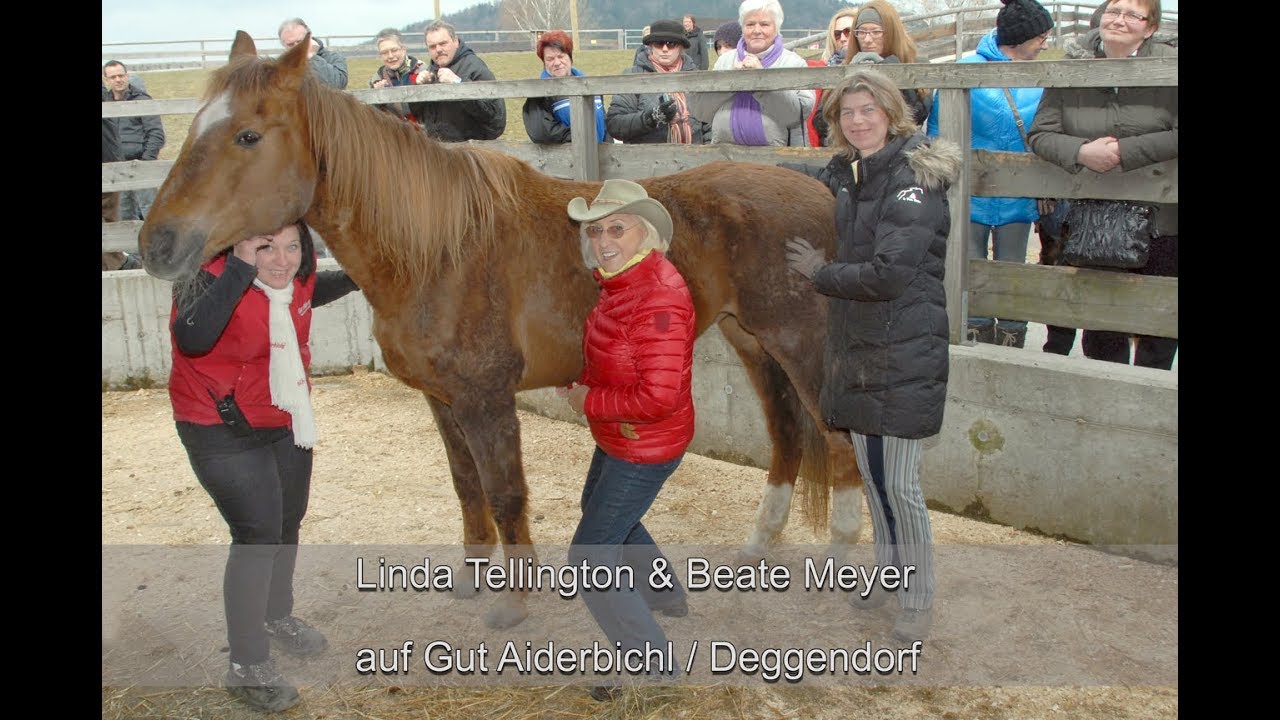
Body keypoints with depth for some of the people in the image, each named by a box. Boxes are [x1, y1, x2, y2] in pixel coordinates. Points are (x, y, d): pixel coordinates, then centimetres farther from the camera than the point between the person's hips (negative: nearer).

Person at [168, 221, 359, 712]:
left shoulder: (297, 275, -7)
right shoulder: (212, 279, -27)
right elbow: (192, 338, -47)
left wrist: (356, 277, 2)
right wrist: (241, 267, -46)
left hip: (288, 420, 8)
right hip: (224, 431, -7)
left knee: (288, 522, 20)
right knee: (258, 532, -11)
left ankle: (277, 618, 45)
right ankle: (246, 667, 2)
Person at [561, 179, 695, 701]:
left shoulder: (657, 299, -31)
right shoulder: (621, 280, -2)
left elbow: (659, 397, -33)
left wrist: (590, 401, -21)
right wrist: (583, 381, -1)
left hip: (644, 449, -10)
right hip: (619, 439, 10)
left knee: (590, 555, -1)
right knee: (597, 507, 33)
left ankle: (651, 663, 14)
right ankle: (667, 597, 54)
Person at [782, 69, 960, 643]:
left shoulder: (914, 179, -15)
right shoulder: (842, 174, 8)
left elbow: (889, 273, -23)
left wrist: (820, 272, -11)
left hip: (905, 354, -7)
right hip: (855, 349, 8)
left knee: (898, 484, -1)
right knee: (870, 472, 18)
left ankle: (919, 599, 18)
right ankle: (889, 569, 38)